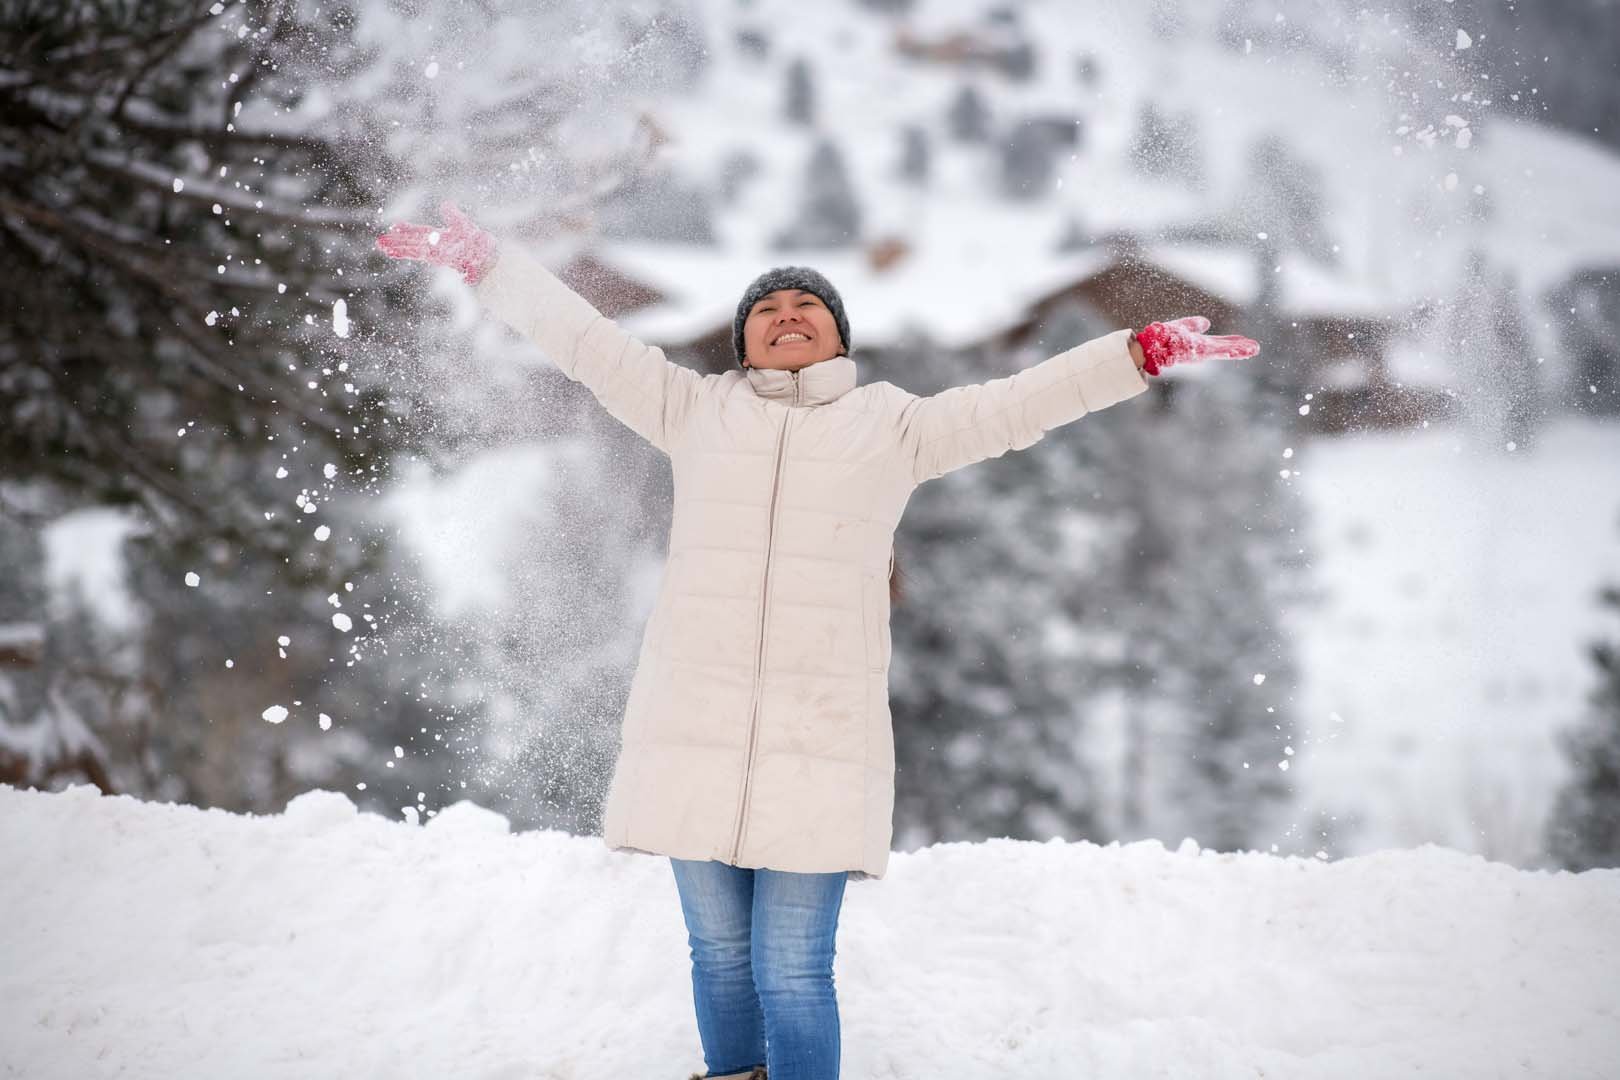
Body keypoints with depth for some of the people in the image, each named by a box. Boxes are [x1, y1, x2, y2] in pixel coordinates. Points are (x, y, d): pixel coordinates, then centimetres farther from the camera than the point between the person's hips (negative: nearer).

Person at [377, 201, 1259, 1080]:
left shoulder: (893, 425, 12)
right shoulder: (695, 411, 14)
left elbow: (1022, 403, 9)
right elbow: (580, 336, 16)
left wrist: (1149, 349, 4)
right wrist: (480, 260, 17)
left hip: (820, 742, -2)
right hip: (692, 734, 2)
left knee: (793, 973, -5)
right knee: (721, 956, 10)